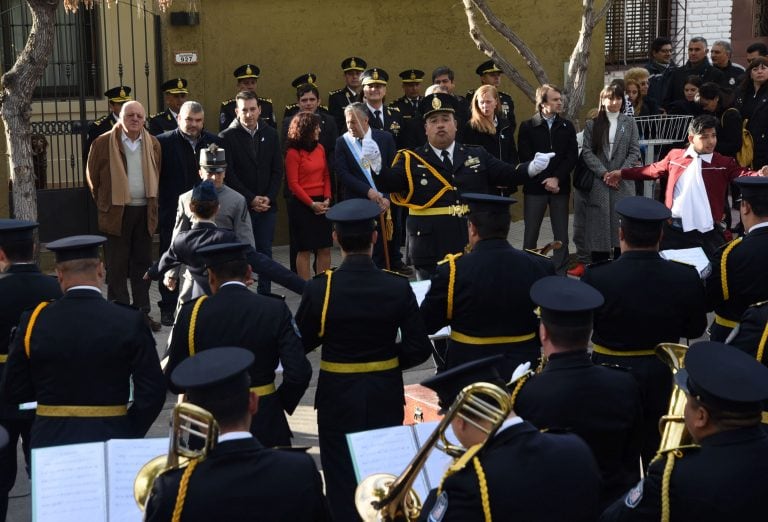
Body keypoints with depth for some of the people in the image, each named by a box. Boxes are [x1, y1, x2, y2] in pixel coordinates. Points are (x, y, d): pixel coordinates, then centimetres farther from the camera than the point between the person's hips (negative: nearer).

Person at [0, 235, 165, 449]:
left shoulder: (33, 322, -5)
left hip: (50, 440, 1)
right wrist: (129, 434, 3)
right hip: (110, 438, -1)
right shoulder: (130, 322, -9)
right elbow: (152, 392, -9)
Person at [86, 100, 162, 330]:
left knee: (143, 263, 8)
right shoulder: (103, 143, -4)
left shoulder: (153, 144, 7)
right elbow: (92, 177, 4)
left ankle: (142, 313, 15)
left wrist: (152, 204, 12)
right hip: (116, 213, -3)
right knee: (117, 267, 0)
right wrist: (104, 205, 7)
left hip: (144, 211, 4)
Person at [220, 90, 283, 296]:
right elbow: (229, 174, -8)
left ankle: (265, 294, 13)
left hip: (267, 205, 3)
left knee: (265, 252, 6)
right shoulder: (227, 137, -4)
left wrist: (268, 198, -5)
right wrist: (251, 199, -11)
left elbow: (278, 170, 7)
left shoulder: (270, 134, 8)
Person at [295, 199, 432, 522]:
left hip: (338, 396, -1)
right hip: (385, 395, 2)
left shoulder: (319, 289, -17)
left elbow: (302, 343, -5)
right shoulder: (398, 288, -14)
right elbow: (419, 349, -10)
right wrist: (386, 360, 7)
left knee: (342, 476, 11)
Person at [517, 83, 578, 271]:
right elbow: (525, 158, -5)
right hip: (535, 187, -2)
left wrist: (557, 179, -11)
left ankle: (560, 273, 9)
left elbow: (572, 156, 1)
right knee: (531, 233, 2)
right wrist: (544, 181, -10)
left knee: (561, 234, 3)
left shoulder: (567, 126, 8)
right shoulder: (527, 127, 1)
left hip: (560, 187, 2)